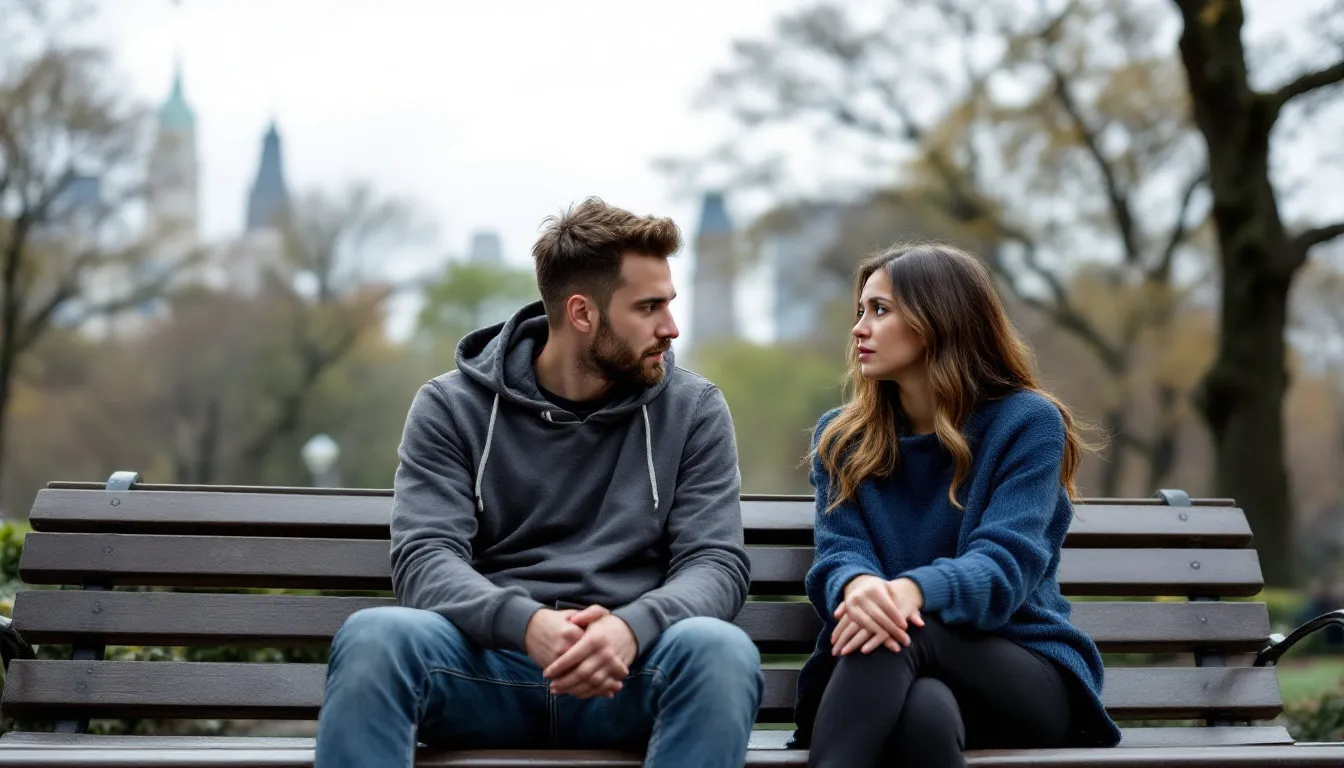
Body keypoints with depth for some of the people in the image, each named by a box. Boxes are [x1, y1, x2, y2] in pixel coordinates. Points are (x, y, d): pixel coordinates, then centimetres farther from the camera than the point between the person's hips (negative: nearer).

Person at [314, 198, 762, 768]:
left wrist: (631, 628, -25)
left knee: (720, 648, -33)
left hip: (625, 676, 1)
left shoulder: (692, 410, 8)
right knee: (372, 635, -32)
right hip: (487, 666, 0)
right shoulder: (452, 407, 5)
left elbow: (717, 562, -2)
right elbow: (423, 559, -7)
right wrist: (529, 624, -28)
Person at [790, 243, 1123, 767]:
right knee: (926, 709, -39)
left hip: (1026, 672, -2)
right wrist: (858, 585, -33)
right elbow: (839, 553, -5)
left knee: (901, 632, -37)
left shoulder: (1028, 421, -2)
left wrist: (913, 590, -39)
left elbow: (1003, 566, -16)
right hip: (884, 677, 2)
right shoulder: (840, 437, 10)